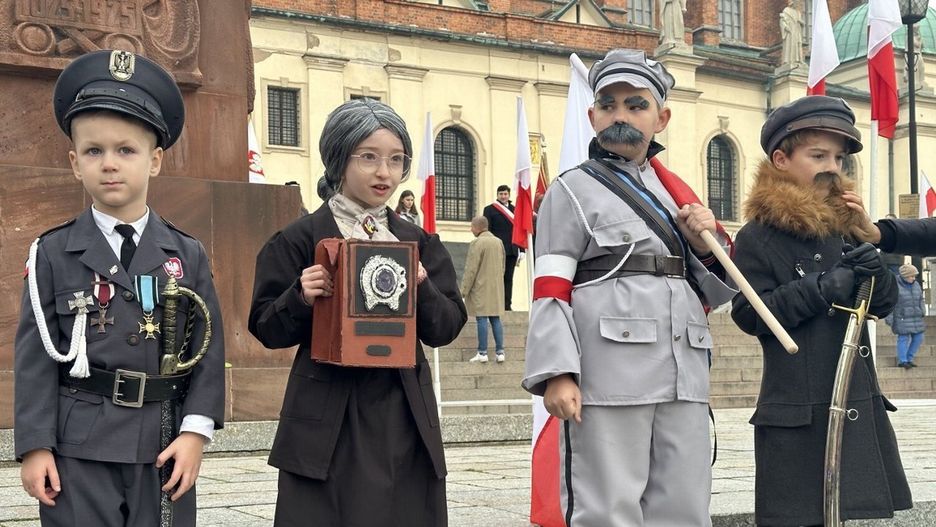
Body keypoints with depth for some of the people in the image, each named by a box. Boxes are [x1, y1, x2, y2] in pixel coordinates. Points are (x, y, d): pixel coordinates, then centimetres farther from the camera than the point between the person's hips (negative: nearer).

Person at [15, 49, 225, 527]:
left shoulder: (188, 255, 5)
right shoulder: (54, 253, 1)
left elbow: (209, 349, 3)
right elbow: (36, 354, -1)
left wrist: (195, 432, -7)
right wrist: (35, 446, -7)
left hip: (164, 449, 2)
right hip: (78, 450, -1)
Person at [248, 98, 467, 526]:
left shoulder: (419, 243, 10)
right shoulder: (299, 240, -1)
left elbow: (445, 329, 6)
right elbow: (267, 330, 0)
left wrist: (422, 290, -11)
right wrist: (301, 299, -18)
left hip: (404, 417, 3)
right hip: (327, 421, -3)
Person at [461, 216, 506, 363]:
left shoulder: (477, 243, -13)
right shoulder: (498, 242, 9)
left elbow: (471, 270, -14)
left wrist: (464, 291, -9)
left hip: (480, 289, -7)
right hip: (496, 289, 7)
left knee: (482, 319, -4)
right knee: (495, 318, 9)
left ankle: (482, 353, -3)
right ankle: (500, 351, 8)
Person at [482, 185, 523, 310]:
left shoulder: (514, 210, 15)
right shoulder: (489, 210, 3)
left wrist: (521, 250, 8)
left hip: (512, 251, 4)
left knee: (508, 278, 4)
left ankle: (507, 305, 7)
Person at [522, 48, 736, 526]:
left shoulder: (674, 193, 20)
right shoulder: (573, 191, 4)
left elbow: (712, 291, 24)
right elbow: (550, 291, -4)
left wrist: (705, 245, 3)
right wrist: (557, 373, -16)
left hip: (682, 377, 6)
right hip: (608, 378, -6)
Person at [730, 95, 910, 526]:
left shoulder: (846, 226, 12)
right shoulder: (758, 237, -6)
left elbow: (883, 306, 16)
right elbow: (749, 314, -15)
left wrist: (876, 275, -5)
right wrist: (821, 289, -19)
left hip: (858, 404, 6)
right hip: (796, 410, -6)